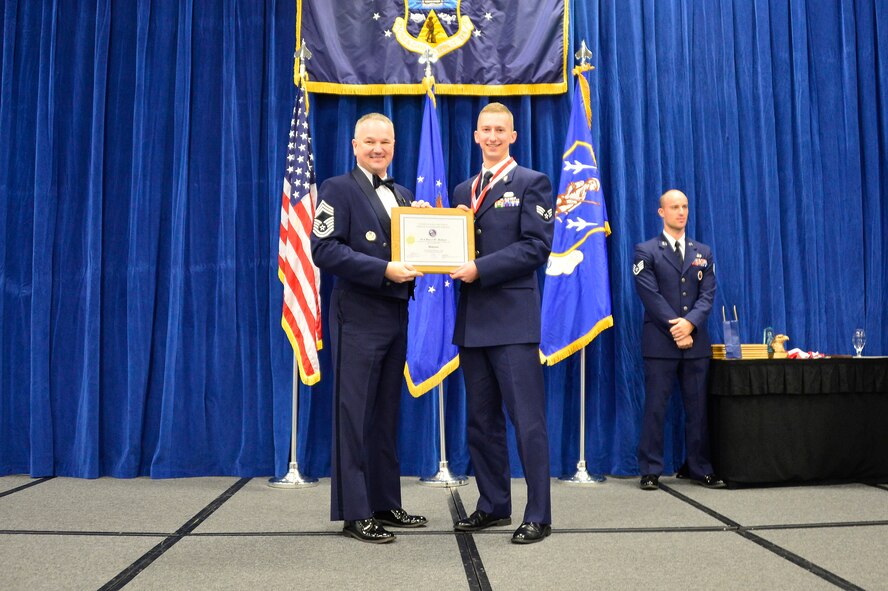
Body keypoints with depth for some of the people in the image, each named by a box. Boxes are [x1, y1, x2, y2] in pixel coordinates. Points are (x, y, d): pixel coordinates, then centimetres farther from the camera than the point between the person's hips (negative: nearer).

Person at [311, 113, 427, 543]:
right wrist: (383, 270, -20)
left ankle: (385, 503, 22)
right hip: (358, 316, -7)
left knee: (386, 414, 13)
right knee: (354, 415, -2)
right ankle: (353, 512, 6)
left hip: (396, 314, 7)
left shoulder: (403, 195, 18)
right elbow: (324, 250, -14)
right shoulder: (338, 189, -3)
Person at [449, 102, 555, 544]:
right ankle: (493, 506, 24)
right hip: (472, 319, 7)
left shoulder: (532, 183, 1)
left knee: (527, 420, -4)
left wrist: (480, 268, -17)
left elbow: (537, 247, -10)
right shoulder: (463, 190, 19)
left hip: (513, 317, -6)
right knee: (481, 420, 12)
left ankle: (538, 516, 5)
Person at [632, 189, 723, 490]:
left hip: (696, 342, 4)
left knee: (697, 408, 7)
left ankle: (699, 468, 16)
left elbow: (708, 294, 6)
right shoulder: (645, 251, 2)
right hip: (660, 342, -4)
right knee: (655, 408, -1)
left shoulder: (703, 252, 15)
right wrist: (676, 330, -12)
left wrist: (689, 323, -12)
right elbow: (650, 296, -6)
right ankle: (650, 471, 5)